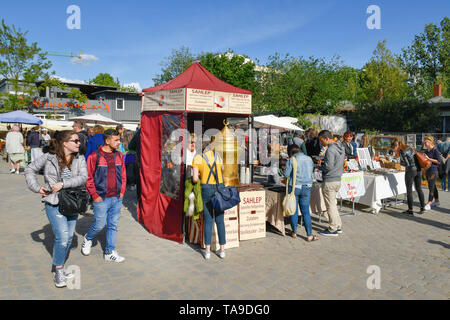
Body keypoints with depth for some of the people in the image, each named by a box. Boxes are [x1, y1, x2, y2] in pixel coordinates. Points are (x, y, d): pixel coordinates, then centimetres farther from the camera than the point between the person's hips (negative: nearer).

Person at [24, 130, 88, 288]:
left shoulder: (79, 159, 0)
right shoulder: (49, 157, -5)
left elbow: (83, 178, -13)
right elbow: (30, 170, 7)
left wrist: (63, 184, -21)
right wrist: (36, 187, -4)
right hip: (54, 203, -4)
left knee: (69, 237, 11)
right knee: (62, 236, -13)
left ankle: (58, 267, 31)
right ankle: (58, 271, 6)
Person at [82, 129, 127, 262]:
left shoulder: (119, 156, 7)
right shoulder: (95, 156, -9)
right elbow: (88, 178, -7)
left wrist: (122, 191, 8)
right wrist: (95, 195, -8)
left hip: (117, 198, 5)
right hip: (101, 199, -5)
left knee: (113, 225, 10)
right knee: (99, 225, 3)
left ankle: (109, 252, 22)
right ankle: (88, 239, 35)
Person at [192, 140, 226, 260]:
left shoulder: (197, 157, -2)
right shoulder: (217, 155, 7)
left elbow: (195, 179, -8)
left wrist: (196, 178, 14)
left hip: (207, 189, -2)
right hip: (220, 188, 2)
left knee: (208, 220, 7)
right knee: (220, 220, 10)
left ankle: (207, 251, 11)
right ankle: (222, 250, 14)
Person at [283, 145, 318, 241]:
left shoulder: (291, 160, -6)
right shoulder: (309, 159, 6)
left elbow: (286, 174, -7)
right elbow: (310, 173, 14)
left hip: (294, 187, -3)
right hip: (306, 188, 3)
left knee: (293, 210, 10)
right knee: (305, 211, 8)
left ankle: (294, 232, 21)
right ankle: (309, 235, 7)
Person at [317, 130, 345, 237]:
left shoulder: (330, 150, -19)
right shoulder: (341, 147, 11)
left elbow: (328, 166, -25)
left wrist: (319, 167, -6)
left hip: (330, 181, -10)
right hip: (338, 180, 10)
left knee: (330, 205, 0)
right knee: (333, 204, 19)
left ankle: (333, 229, 8)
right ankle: (338, 226, 26)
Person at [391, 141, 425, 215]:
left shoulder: (402, 152, -14)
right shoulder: (409, 148, 11)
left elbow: (407, 164, -14)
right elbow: (417, 158, 15)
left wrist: (401, 162, 4)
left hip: (410, 171, -8)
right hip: (417, 170, 8)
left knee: (409, 190, 1)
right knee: (419, 189, 15)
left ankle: (410, 210, 5)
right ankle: (422, 207, 20)